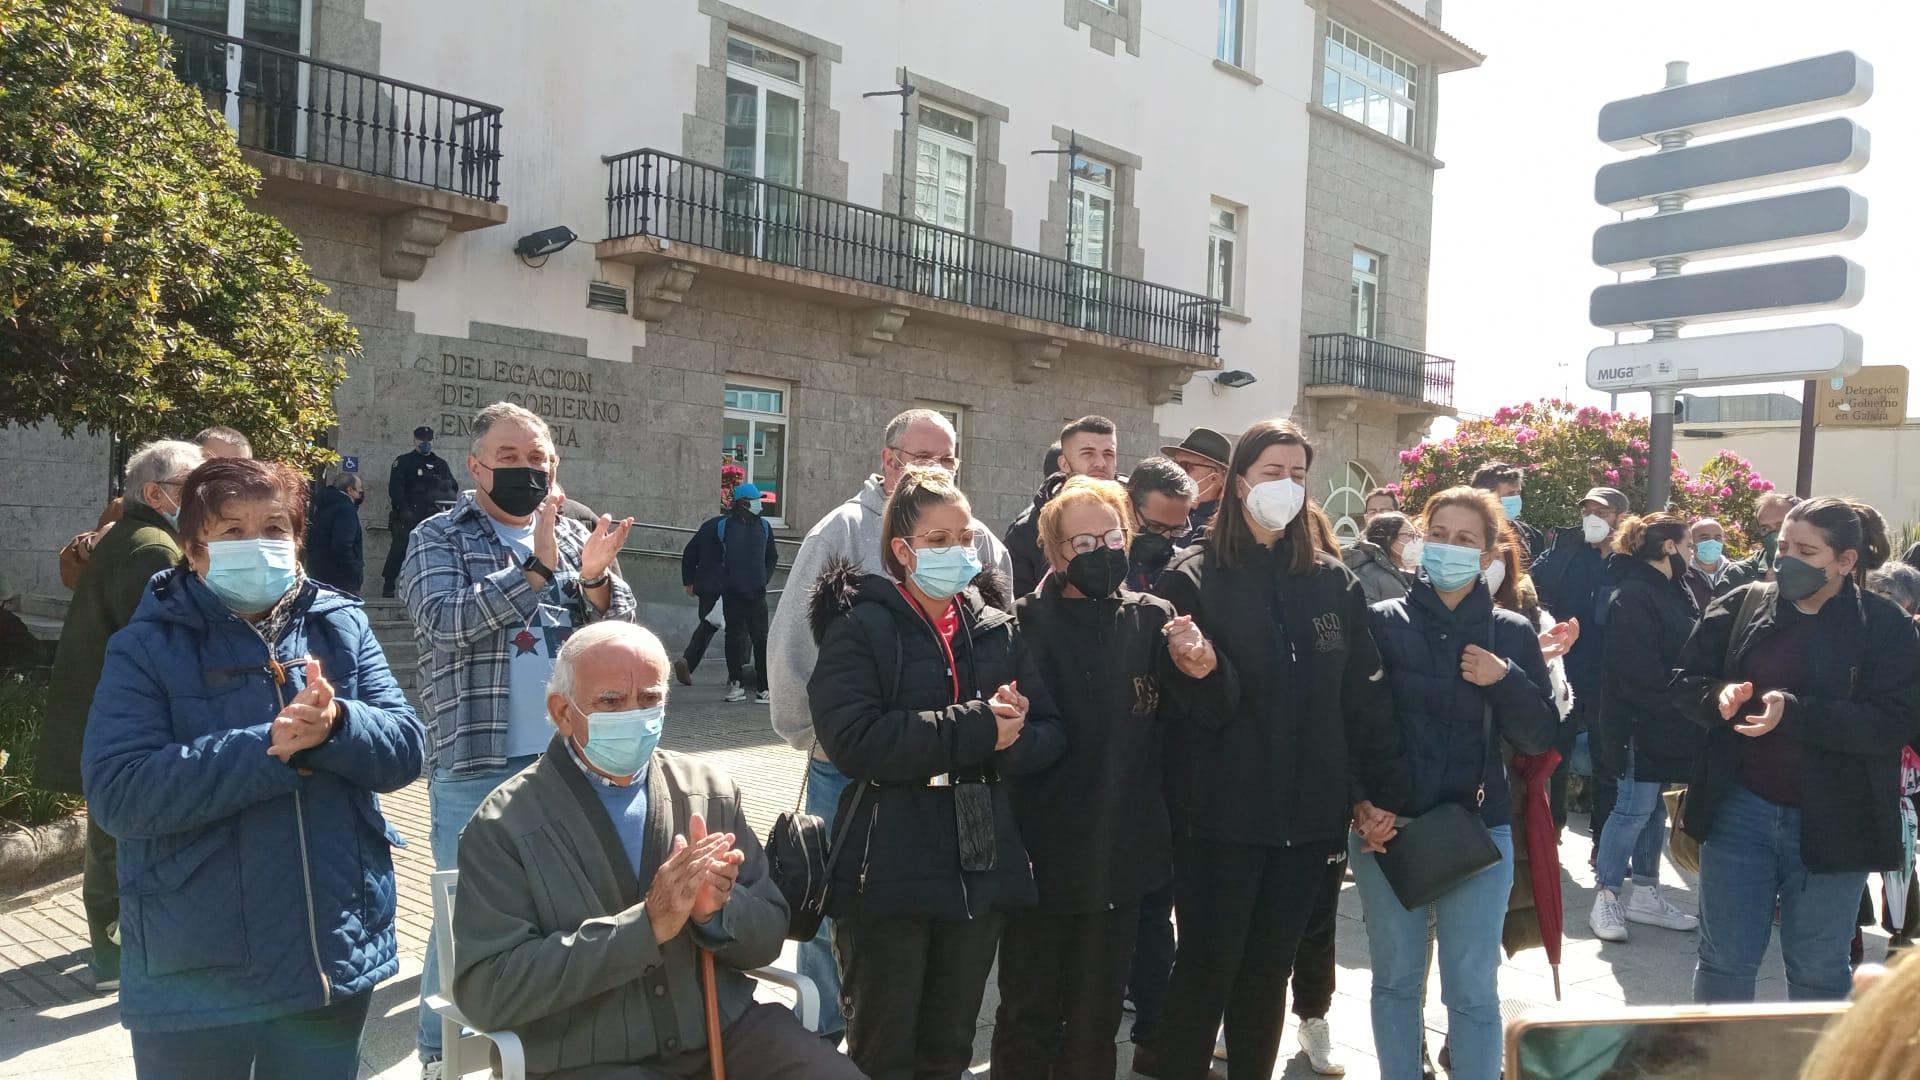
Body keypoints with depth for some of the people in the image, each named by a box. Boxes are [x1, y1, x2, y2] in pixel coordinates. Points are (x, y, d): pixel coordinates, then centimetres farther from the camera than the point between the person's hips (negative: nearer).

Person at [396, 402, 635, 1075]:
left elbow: (621, 629, 5)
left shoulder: (574, 537, 10)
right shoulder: (438, 538, -1)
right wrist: (536, 570, -25)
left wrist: (594, 578, -16)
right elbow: (445, 622, -18)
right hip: (476, 766, -4)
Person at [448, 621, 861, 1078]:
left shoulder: (713, 791, 4)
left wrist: (718, 909, -16)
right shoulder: (502, 827, -6)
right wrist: (646, 925, -22)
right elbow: (486, 991, -14)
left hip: (729, 1031, 2)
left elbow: (767, 939, 7)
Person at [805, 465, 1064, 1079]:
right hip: (889, 875, -5)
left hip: (982, 870, 5)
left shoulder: (998, 629, 9)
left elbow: (1048, 732, 6)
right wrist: (975, 729, -22)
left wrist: (1009, 740, -17)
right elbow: (853, 740, -21)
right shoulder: (860, 627, -7)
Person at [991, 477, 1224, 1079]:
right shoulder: (1026, 624, -9)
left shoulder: (1153, 619, 0)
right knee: (1028, 1019, 10)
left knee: (1096, 1020, 17)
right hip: (1041, 855, -2)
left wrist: (1199, 669, -23)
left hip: (1122, 857, 3)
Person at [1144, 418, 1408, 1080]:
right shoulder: (1193, 577, -4)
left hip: (1308, 812, 4)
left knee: (1270, 969, 16)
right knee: (1207, 968, 4)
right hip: (1222, 813, -3)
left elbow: (1365, 694, 5)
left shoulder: (1334, 580, 7)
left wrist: (1379, 790, 1)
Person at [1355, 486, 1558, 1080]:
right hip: (1387, 828, 0)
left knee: (1474, 991, 5)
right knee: (1395, 980, 11)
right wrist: (1361, 806, -13)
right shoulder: (1381, 623, -2)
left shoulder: (1512, 633, 3)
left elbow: (1541, 739, 2)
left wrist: (1506, 681, -14)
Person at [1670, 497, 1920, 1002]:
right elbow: (1685, 682, 3)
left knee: (1818, 971, 14)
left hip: (1830, 822, -2)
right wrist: (1720, 695, -20)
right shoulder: (1740, 605, 0)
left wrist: (1794, 713, -29)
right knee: (1724, 959, 11)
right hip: (1739, 809, 2)